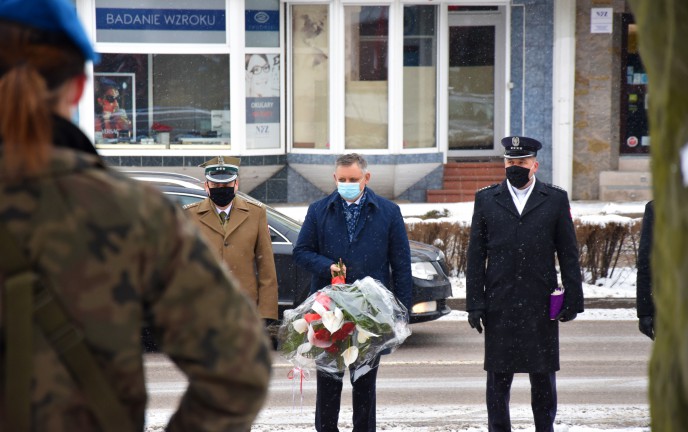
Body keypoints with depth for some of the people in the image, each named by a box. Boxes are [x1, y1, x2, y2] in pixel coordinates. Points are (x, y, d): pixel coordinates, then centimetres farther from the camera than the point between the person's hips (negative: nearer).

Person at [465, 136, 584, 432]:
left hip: (541, 305, 0)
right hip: (498, 305, 0)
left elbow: (568, 254, 7)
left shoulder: (556, 199, 6)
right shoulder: (486, 199, 7)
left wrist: (572, 299, 0)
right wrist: (475, 303, -1)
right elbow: (475, 257, 6)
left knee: (543, 375, 5)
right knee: (498, 376, 4)